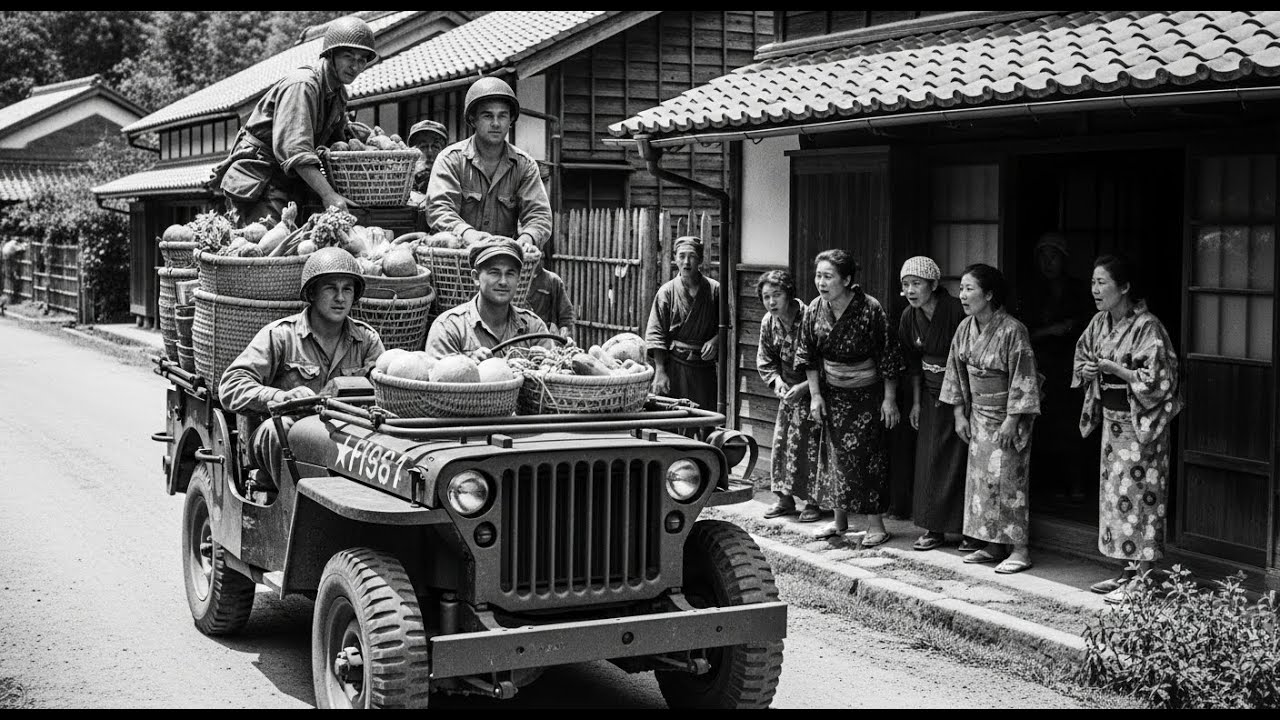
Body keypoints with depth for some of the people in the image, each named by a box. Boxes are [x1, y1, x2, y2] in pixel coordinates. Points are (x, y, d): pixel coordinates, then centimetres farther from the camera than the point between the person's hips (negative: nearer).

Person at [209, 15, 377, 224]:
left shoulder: (338, 92, 10)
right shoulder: (301, 85, -20)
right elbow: (294, 148, -30)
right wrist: (328, 195, -35)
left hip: (287, 183, 9)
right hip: (257, 180, -9)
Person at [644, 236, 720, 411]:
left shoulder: (714, 290, 4)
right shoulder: (667, 291, 1)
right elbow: (655, 335, -1)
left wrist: (715, 340, -8)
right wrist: (660, 371, -8)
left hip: (704, 365, 1)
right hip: (674, 365, -1)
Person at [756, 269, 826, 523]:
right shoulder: (768, 322, -2)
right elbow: (764, 359, 10)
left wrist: (804, 387, -24)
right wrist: (776, 380, -8)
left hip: (811, 389, -6)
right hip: (788, 390, 6)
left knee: (810, 443, -8)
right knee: (781, 441, 6)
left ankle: (814, 501, 2)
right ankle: (785, 498, 18)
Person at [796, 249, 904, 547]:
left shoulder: (870, 309, -19)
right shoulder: (815, 310, -5)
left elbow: (888, 356, -13)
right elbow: (808, 355, 4)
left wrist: (889, 399, -12)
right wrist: (815, 394, -1)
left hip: (866, 393, -5)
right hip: (832, 394, 5)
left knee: (867, 455, -4)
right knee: (834, 453, 9)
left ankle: (876, 525, 3)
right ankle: (840, 521, 20)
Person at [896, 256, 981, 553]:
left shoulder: (956, 311, -20)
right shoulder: (910, 317, -1)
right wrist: (916, 402, 10)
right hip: (932, 393, 6)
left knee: (961, 459, -6)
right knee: (930, 459, 6)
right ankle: (934, 528, 14)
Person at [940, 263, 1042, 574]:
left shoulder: (1012, 330, -20)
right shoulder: (965, 328, 1)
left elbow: (1022, 378, -19)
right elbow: (957, 371, 9)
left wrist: (1012, 420, -19)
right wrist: (959, 413, 7)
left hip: (1008, 415, -7)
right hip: (978, 415, 7)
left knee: (1006, 479, -7)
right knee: (979, 477, 8)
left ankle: (1019, 549, -1)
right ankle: (994, 544, 16)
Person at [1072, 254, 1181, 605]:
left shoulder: (1147, 327, -17)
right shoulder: (1100, 323, 6)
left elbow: (1158, 379, -20)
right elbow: (1082, 359, 19)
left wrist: (1113, 368, -20)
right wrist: (1088, 370, -3)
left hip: (1140, 422, -8)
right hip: (1111, 418, 8)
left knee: (1137, 496, -5)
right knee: (1114, 493, 12)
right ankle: (1129, 571, 21)